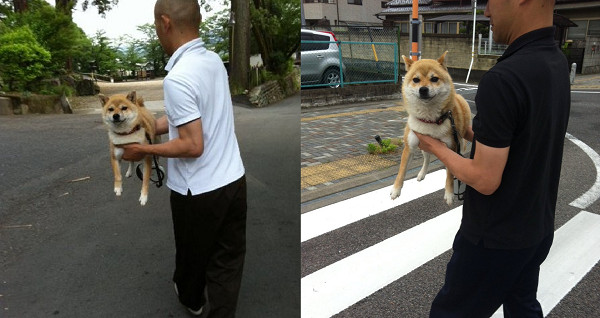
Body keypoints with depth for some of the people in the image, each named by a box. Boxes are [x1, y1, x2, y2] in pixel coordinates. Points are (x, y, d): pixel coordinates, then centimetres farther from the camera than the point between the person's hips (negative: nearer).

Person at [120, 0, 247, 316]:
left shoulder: (177, 78, -24)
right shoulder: (214, 60, 1)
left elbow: (192, 146, -24)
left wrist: (144, 149, -10)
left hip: (198, 190, -6)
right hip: (233, 179, 6)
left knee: (193, 253, 23)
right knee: (228, 258, 15)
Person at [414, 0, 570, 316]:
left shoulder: (503, 79, -29)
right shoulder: (557, 64, -1)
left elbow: (485, 180, -25)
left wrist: (436, 147, -10)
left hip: (495, 240, -8)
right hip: (538, 228, 8)